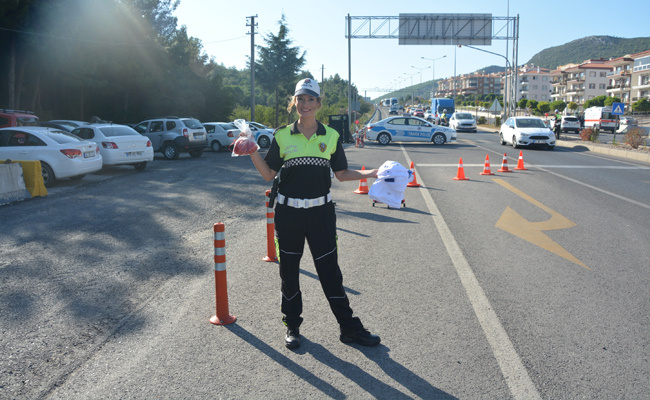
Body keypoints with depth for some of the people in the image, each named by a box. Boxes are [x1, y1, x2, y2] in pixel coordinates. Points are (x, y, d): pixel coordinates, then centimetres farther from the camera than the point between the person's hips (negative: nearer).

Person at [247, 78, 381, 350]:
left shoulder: (331, 136, 5)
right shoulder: (282, 136, 2)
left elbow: (341, 174, 8)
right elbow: (269, 174, 2)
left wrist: (369, 173, -5)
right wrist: (253, 152, -12)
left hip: (321, 211, 0)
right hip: (288, 212, 0)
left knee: (330, 269, 3)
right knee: (289, 270, 9)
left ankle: (349, 328, 16)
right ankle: (292, 325, 27)